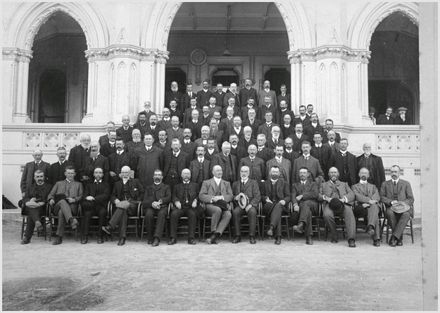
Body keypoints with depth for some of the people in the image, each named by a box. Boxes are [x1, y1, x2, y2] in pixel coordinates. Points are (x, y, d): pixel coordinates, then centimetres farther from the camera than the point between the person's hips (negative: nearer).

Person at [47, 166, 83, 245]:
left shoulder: (78, 184, 29)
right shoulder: (58, 183, 33)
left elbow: (81, 196, 14)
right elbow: (51, 194, 21)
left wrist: (74, 199, -8)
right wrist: (51, 199, -3)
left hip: (72, 206, 0)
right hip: (58, 205, 0)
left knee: (61, 211, -37)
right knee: (62, 201, -39)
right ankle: (71, 220, -61)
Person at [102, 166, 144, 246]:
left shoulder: (135, 182, 17)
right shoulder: (117, 184, 25)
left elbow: (142, 193, 12)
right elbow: (112, 196, 19)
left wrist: (137, 201, -3)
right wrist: (115, 200, -4)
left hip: (133, 206, -2)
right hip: (121, 204, 2)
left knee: (122, 206, -36)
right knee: (123, 212, -35)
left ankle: (110, 227, -46)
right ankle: (122, 237, -43)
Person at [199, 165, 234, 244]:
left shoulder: (227, 183, 26)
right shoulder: (206, 183, 18)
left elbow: (230, 196, 12)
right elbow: (201, 196, 5)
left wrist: (221, 197, -8)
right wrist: (212, 198, -13)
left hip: (223, 205, 2)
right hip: (210, 205, -2)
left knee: (228, 214, -32)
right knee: (218, 210, -37)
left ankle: (215, 236, -37)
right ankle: (213, 232, -25)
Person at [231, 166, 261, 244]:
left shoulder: (254, 183, 13)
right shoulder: (235, 184, 21)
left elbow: (257, 197, 2)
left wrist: (250, 205, -15)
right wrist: (235, 197, -8)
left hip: (250, 205, -1)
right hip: (239, 205, 2)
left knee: (252, 212, -35)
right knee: (235, 212, -31)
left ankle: (252, 236, -27)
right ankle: (238, 236, -23)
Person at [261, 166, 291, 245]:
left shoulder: (284, 183, 20)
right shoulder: (265, 183, 23)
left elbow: (288, 196, 12)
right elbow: (262, 195, 17)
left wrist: (284, 201, -12)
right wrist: (266, 199, -8)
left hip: (280, 205, -1)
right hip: (268, 205, 1)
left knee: (278, 206, -40)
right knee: (277, 213, -37)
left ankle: (271, 227, -57)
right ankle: (278, 236, -42)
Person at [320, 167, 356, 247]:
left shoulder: (344, 184, 33)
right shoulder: (324, 185, 32)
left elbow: (351, 194, 14)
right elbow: (318, 195, 16)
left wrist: (343, 199, -8)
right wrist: (325, 197, -8)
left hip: (342, 204, 1)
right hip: (329, 204, 0)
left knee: (349, 213, -34)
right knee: (327, 215, -35)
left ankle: (351, 239, -43)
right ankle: (334, 236, -16)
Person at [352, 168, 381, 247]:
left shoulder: (373, 187, 32)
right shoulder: (355, 186, 25)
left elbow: (377, 197, 10)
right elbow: (358, 196, 2)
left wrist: (367, 204, -13)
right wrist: (369, 200, -19)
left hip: (373, 206, 1)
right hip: (361, 207, -1)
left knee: (374, 206, -40)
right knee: (375, 215, -36)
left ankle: (370, 226, -59)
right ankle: (376, 238, -44)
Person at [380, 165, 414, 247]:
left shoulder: (406, 184, 16)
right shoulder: (385, 184, 17)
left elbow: (411, 199, 9)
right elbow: (382, 197, 6)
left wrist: (402, 203, -12)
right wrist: (391, 202, -13)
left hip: (403, 207, 0)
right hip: (391, 207, 0)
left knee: (406, 214, -36)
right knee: (390, 213, -36)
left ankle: (394, 237, -36)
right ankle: (399, 237, -25)